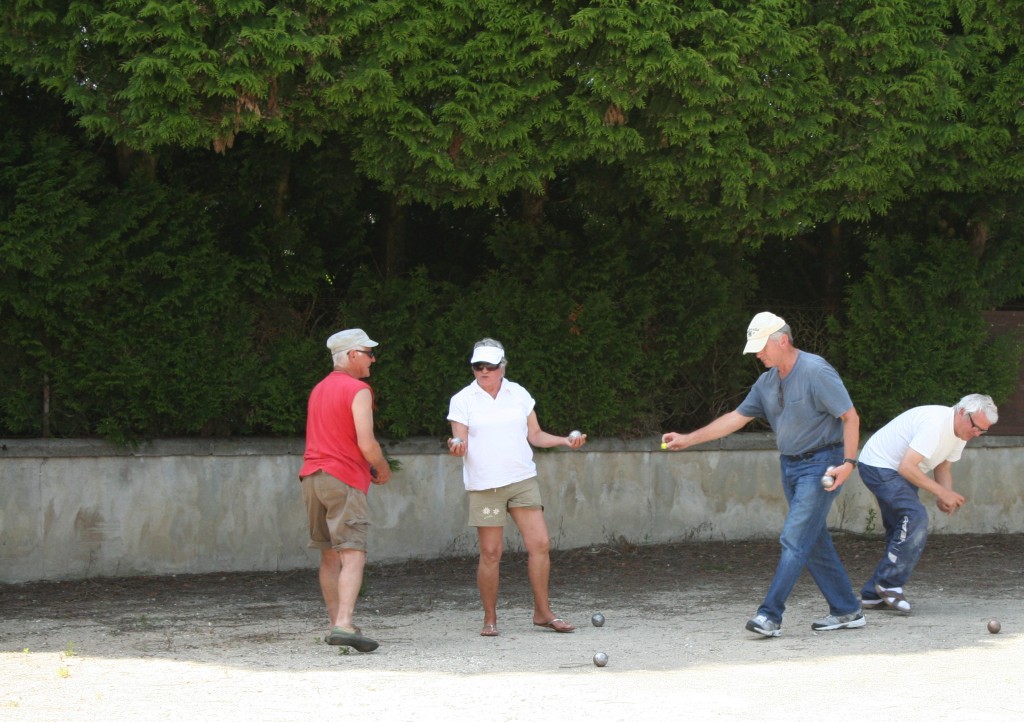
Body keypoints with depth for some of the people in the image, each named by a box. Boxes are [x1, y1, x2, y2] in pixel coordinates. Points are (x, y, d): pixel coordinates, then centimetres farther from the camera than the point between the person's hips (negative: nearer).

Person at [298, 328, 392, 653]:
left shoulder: (319, 390, 18)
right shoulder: (358, 391, -8)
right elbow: (366, 443, -16)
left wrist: (368, 467, 20)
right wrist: (383, 468, 4)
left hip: (312, 476, 8)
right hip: (343, 479, -8)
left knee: (329, 556, 13)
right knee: (353, 556, -12)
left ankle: (337, 624, 14)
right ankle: (343, 625, -26)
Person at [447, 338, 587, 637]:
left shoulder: (519, 394, 9)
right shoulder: (462, 400, 1)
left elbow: (535, 435, 14)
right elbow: (461, 442, -3)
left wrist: (565, 441, 0)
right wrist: (457, 447, -25)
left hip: (523, 480, 3)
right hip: (484, 486, -3)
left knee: (540, 544, -6)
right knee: (490, 553, -4)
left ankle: (543, 612, 5)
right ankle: (490, 619, 8)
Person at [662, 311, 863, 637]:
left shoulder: (816, 372, -16)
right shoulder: (767, 381, 9)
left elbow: (850, 417, -15)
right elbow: (737, 417, 14)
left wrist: (848, 462, -23)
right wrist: (689, 439, 10)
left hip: (820, 464, -9)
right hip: (790, 465, 9)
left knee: (794, 539, -13)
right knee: (814, 543, 9)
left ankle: (770, 615, -16)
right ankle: (847, 610, 16)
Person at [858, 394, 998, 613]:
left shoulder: (960, 431, 2)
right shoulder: (935, 424, -29)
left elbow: (943, 467, 12)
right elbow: (907, 467, -31)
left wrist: (946, 496, -8)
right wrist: (942, 492, -27)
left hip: (898, 472, 10)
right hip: (878, 466, -10)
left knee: (902, 533, 6)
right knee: (915, 518, -24)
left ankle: (873, 595, 10)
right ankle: (890, 584, -17)